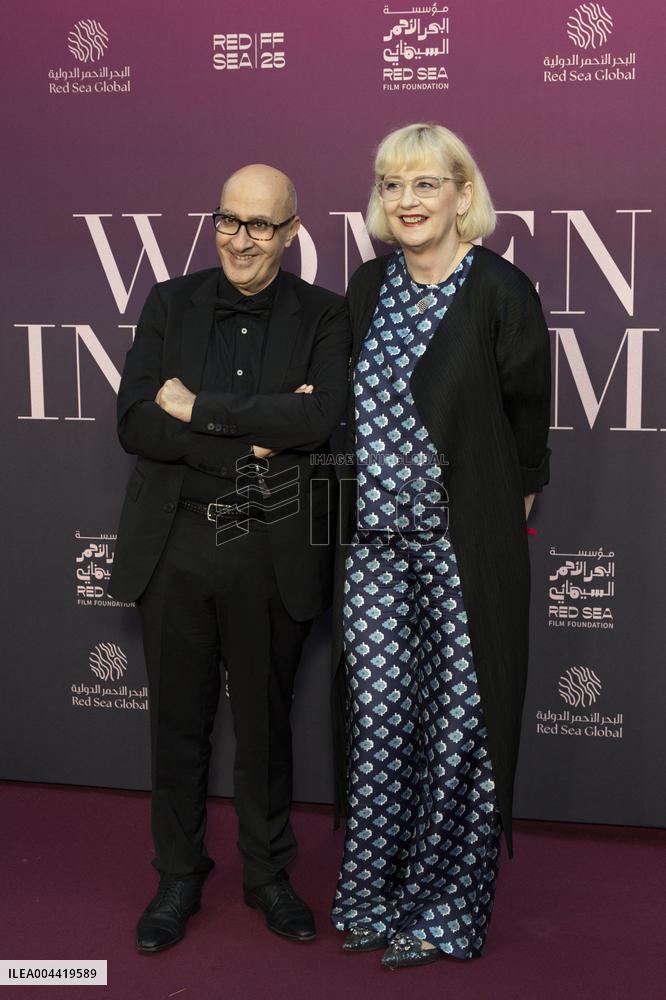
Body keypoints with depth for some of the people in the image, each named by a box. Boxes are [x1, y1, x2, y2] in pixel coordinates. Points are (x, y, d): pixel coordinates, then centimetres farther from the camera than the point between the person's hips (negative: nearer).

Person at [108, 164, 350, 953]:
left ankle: (267, 874, 34)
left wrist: (199, 408, -17)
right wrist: (254, 435, -16)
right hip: (175, 548, 2)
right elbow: (135, 424, -8)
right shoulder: (169, 305, 3)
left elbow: (319, 419, -19)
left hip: (273, 554, -1)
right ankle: (179, 877, 33)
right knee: (178, 724, 13)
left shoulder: (323, 317, -1)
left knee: (264, 725, 14)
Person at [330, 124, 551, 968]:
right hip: (375, 542, 5)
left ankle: (443, 912, 20)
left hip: (464, 547, -4)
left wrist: (511, 502, 9)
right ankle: (372, 898, 23)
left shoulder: (501, 292, -8)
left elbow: (525, 413, 0)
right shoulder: (367, 288, 9)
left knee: (460, 726, 4)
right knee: (377, 721, 7)